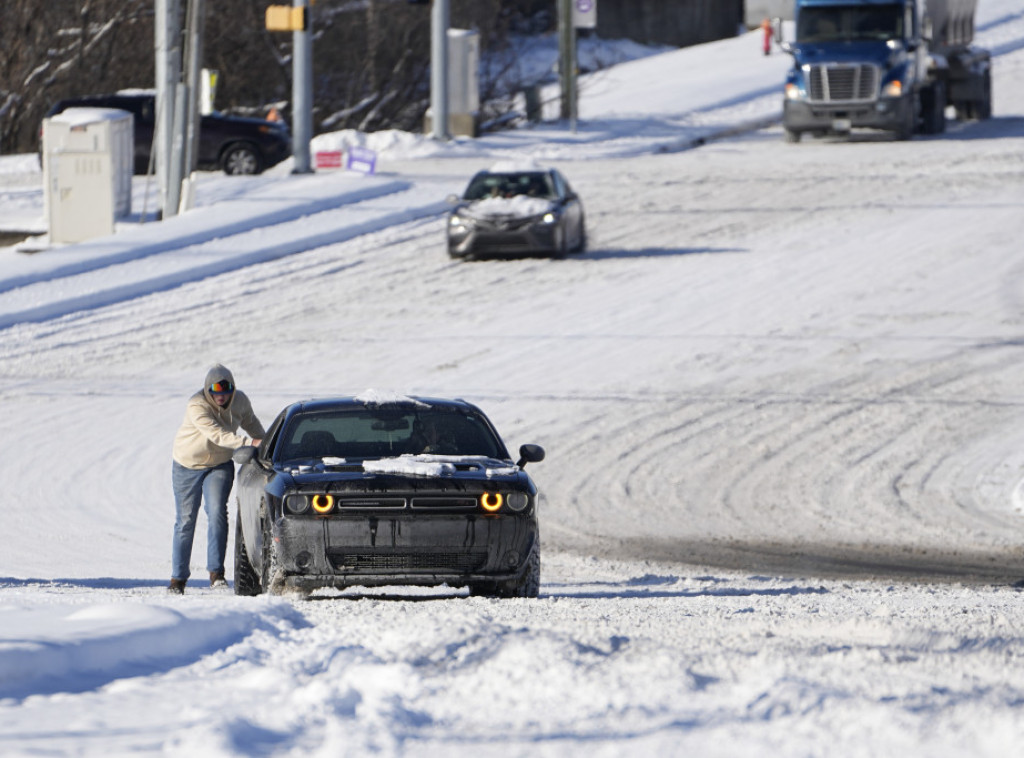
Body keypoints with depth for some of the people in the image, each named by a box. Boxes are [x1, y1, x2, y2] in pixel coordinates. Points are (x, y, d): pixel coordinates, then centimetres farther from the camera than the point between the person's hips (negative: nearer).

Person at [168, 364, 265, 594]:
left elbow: (250, 422, 12)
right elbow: (217, 435, -41)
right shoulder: (196, 407, -29)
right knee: (185, 521, 2)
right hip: (187, 465, -3)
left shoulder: (240, 401, -11)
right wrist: (250, 443, -50)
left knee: (217, 513, -18)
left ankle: (216, 572, -19)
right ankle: (178, 578, 13)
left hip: (220, 465, 3)